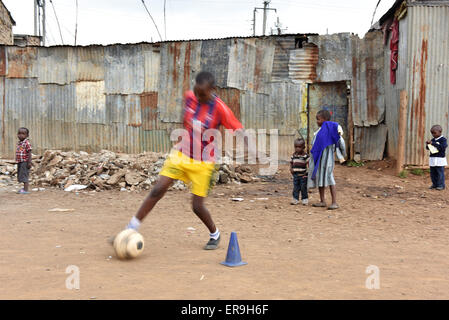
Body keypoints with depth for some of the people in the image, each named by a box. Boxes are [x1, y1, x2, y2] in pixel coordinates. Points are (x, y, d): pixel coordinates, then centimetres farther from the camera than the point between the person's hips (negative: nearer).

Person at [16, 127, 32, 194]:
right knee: (20, 175, 14)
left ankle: (26, 190, -4)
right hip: (19, 162, 9)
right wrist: (17, 161, 20)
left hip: (25, 162, -9)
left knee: (24, 175, -8)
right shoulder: (19, 143, 12)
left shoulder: (27, 143, -13)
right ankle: (25, 188, 25)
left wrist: (29, 162, -21)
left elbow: (29, 153, -17)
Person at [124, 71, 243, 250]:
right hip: (180, 155, 3)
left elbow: (238, 130, -15)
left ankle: (215, 235, 27)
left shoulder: (220, 109, -17)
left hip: (202, 163, -3)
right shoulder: (189, 97, -4)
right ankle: (131, 230, -3)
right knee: (158, 190, -9)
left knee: (197, 206, -1)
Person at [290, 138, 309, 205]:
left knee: (303, 188, 0)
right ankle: (295, 199, 11)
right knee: (296, 187, 6)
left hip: (303, 175, -4)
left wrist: (308, 171, -15)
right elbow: (291, 162, 19)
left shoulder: (305, 155, -8)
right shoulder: (293, 155, 8)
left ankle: (304, 199, 10)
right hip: (295, 174, 4)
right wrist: (291, 168, 4)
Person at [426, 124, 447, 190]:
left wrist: (433, 143, -23)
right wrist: (427, 144, -7)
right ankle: (434, 184, 19)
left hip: (440, 159, -6)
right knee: (433, 173, 9)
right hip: (432, 159, 6)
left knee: (440, 172, -3)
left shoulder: (443, 139, -6)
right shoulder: (433, 140, 11)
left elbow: (443, 147, -22)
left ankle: (441, 185, 4)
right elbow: (428, 148, 16)